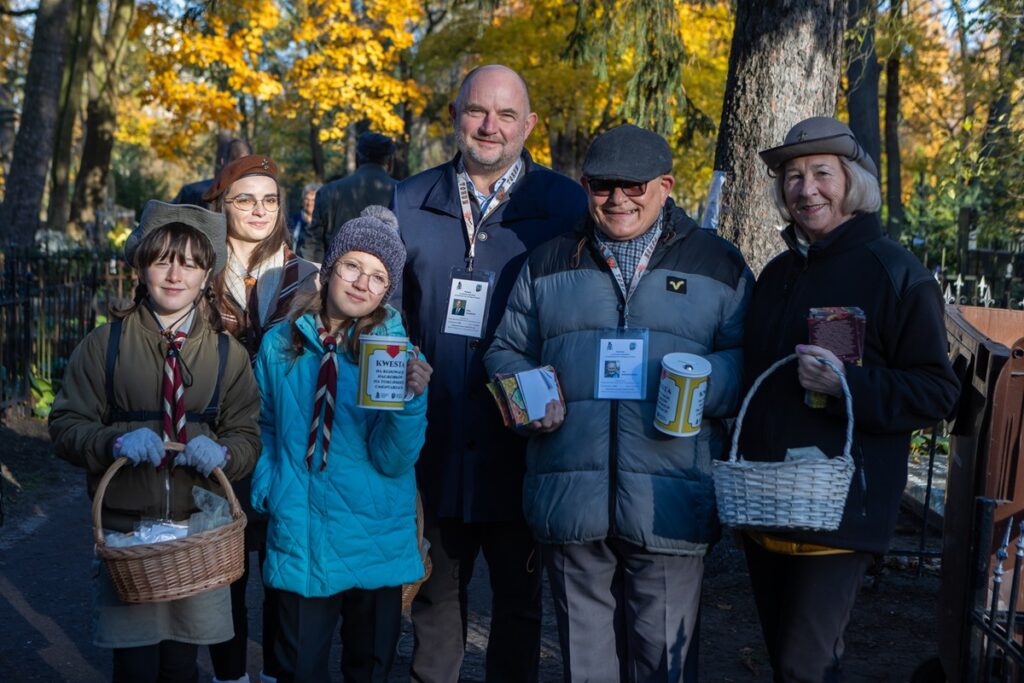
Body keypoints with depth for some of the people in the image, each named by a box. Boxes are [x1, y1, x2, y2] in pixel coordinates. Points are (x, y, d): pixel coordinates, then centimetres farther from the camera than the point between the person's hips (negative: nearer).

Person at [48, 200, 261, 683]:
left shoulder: (228, 354, 5)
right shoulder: (104, 344, 0)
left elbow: (248, 437, 4)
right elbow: (65, 426, -1)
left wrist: (221, 453, -18)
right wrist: (114, 441, -20)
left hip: (200, 530, 2)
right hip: (125, 528, -1)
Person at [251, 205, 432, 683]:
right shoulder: (281, 344, 1)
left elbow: (392, 460, -14)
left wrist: (411, 400, -30)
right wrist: (265, 489, 1)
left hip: (375, 540, -1)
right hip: (299, 536, 1)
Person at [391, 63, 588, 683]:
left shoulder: (566, 206, -3)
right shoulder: (409, 203, 5)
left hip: (521, 447, -2)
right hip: (435, 443, 2)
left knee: (519, 595, 14)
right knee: (436, 590, 17)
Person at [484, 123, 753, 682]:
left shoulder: (719, 265, 8)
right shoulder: (548, 264, 14)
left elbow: (748, 360, 3)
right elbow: (506, 351, 18)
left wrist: (702, 384, -17)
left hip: (669, 506, -2)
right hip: (569, 503, 2)